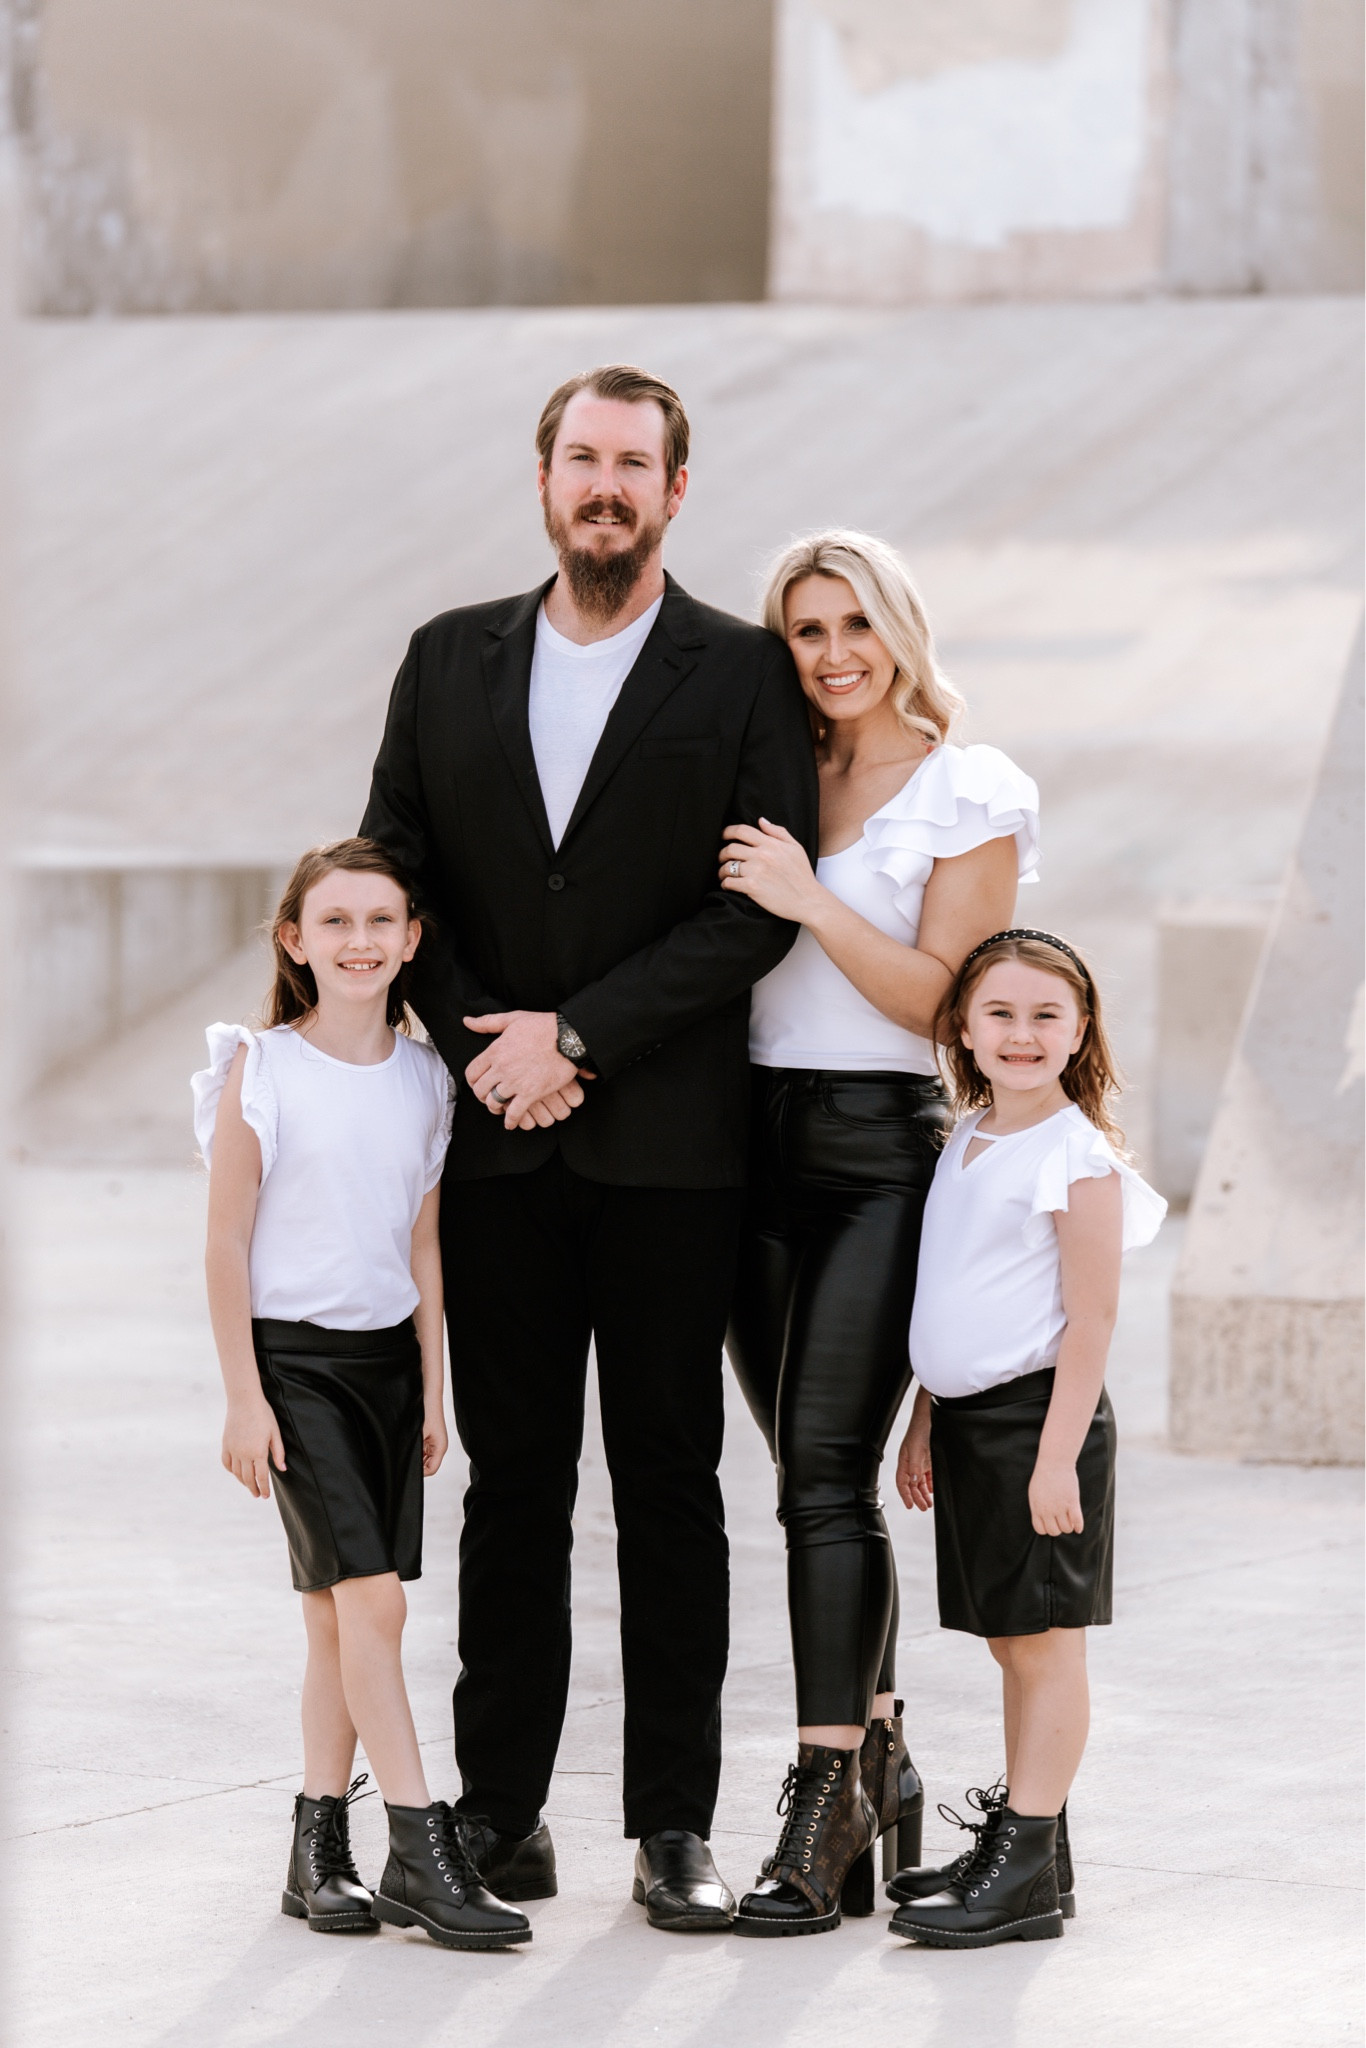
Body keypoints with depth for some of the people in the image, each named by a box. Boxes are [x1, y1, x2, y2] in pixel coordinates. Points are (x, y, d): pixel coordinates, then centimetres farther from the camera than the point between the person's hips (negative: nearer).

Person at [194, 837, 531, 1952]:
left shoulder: (425, 1078, 6)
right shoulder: (259, 1070, -7)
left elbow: (422, 1243, 13)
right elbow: (228, 1244, -6)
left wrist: (432, 1389, 11)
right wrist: (243, 1395, -10)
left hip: (387, 1357, 5)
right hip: (292, 1357, -5)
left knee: (342, 1615, 7)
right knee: (370, 1597, -13)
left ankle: (321, 1846, 14)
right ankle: (424, 1850, -13)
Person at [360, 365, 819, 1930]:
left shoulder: (743, 674, 0)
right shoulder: (451, 661, 10)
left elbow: (763, 902, -8)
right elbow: (394, 875, 8)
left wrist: (579, 1036, -13)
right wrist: (482, 1042, -6)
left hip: (667, 1145, -2)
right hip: (496, 1148, 3)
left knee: (669, 1484, 2)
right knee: (512, 1480, 7)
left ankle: (672, 1827, 7)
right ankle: (500, 1810, 13)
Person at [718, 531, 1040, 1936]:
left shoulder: (971, 793, -2)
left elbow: (939, 993, -8)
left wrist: (808, 900, -16)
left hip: (883, 1148, -6)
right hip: (757, 1141, 6)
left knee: (826, 1475, -13)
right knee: (812, 1480, 8)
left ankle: (825, 1805, -13)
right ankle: (878, 1757, 20)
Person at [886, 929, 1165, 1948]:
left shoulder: (1077, 1157, -12)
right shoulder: (965, 1146, 13)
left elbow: (1092, 1317, -15)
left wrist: (1058, 1455, -19)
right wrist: (924, 1427, 18)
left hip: (1040, 1417, -8)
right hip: (969, 1420, 8)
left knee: (1043, 1638, -4)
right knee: (1011, 1641, 13)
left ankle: (1028, 1872, -3)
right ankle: (1025, 1847, 20)